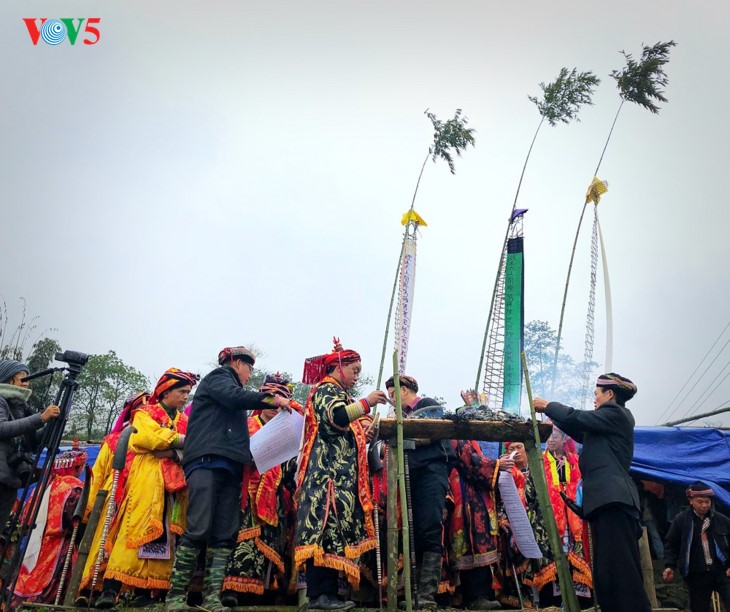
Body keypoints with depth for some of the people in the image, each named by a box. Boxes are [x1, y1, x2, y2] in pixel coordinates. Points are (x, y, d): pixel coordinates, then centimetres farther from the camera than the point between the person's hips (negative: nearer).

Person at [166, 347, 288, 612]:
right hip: (208, 462, -8)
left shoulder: (228, 387, 30)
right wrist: (273, 398, -10)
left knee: (224, 536, -2)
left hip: (229, 467, 8)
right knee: (199, 530, -14)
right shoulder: (218, 377, 8)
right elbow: (235, 397, -14)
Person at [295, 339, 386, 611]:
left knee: (336, 528, 6)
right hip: (328, 473, -10)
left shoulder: (340, 394, 26)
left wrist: (366, 431, 15)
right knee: (326, 527, -12)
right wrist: (366, 403, -27)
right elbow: (336, 418, -25)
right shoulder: (326, 390, -4)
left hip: (339, 474, 10)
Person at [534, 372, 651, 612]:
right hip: (607, 499, 10)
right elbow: (581, 433, 30)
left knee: (619, 568, -14)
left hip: (613, 499, -10)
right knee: (606, 571, 7)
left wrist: (548, 406, 6)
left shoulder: (616, 413, -1)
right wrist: (554, 414, 26)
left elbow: (578, 418, -8)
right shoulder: (611, 420, 27)